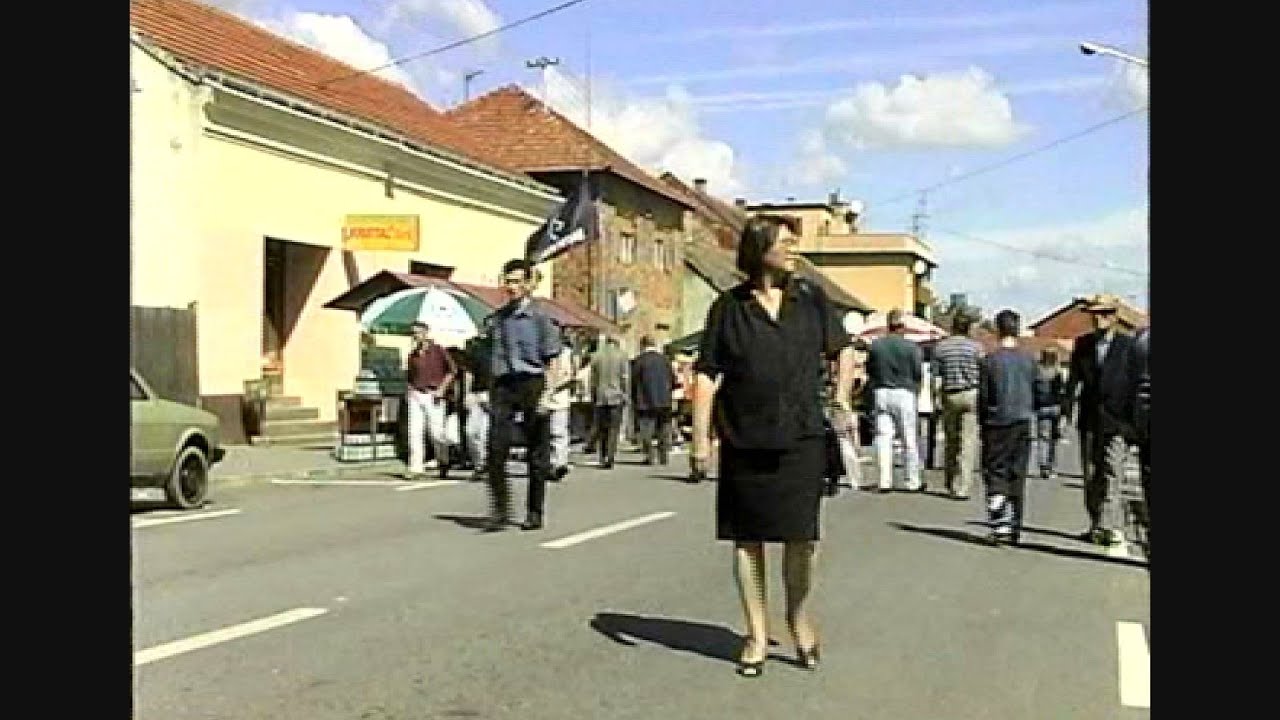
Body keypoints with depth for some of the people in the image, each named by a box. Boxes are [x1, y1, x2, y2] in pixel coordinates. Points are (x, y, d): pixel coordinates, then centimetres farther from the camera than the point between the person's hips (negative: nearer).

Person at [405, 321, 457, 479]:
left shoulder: (437, 350, -1)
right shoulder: (412, 354, 12)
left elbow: (452, 370, 0)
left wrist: (441, 389, -7)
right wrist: (409, 390, 8)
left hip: (432, 396, -4)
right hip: (415, 395, 4)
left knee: (436, 432, -4)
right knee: (415, 432, -6)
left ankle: (443, 462, 19)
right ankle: (416, 468, -6)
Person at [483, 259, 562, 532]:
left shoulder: (539, 318, -3)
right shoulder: (498, 317, 12)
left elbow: (552, 360, -4)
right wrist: (491, 391, 15)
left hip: (532, 384, -4)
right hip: (503, 386, 4)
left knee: (537, 453, 5)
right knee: (496, 448, -7)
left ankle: (534, 513, 15)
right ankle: (500, 510, 3)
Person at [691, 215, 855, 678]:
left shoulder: (811, 300, 7)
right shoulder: (728, 307, 1)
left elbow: (843, 349, 20)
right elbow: (707, 374, 1)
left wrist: (841, 396, 6)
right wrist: (701, 437, -6)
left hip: (801, 438, 1)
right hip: (744, 441, -1)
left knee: (802, 536, 0)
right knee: (747, 539, 6)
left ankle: (798, 615, 27)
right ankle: (756, 635, 19)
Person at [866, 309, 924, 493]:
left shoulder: (876, 345, 0)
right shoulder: (911, 347, -8)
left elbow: (869, 369, 7)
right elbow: (918, 373, -6)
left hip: (881, 393, 2)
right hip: (904, 393, -2)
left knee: (883, 437, 4)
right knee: (909, 439, 5)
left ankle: (885, 481, 1)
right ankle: (913, 482, 10)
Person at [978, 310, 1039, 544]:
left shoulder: (990, 360, -8)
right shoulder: (1029, 360, 1)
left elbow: (983, 396, -5)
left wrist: (982, 423, 7)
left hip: (997, 424, -3)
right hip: (1023, 423, 3)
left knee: (995, 474, 1)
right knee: (1017, 476, 10)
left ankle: (1000, 526, -13)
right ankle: (1014, 529, 14)